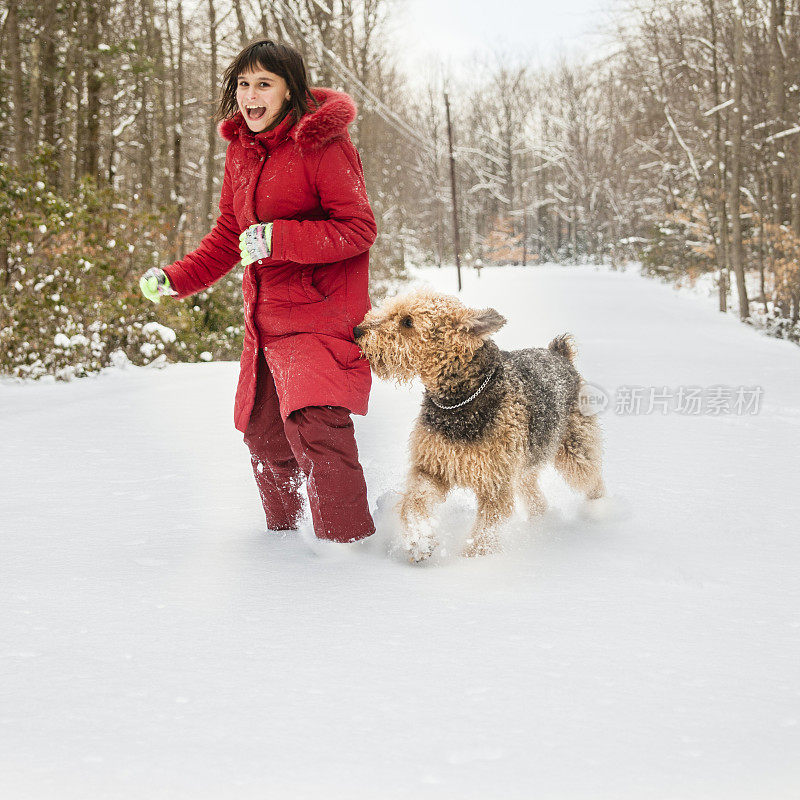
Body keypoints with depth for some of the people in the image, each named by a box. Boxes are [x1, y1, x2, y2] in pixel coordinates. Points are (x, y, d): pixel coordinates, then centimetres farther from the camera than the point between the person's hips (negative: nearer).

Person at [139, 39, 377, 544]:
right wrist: (176, 279, 8)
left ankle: (350, 546, -12)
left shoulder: (321, 143, -12)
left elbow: (359, 229, -17)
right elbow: (229, 237, 19)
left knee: (315, 428, -23)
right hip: (265, 321, 8)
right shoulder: (241, 150, 11)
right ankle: (284, 533, 37)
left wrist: (277, 239, -25)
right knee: (264, 435, 16)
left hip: (322, 313, -8)